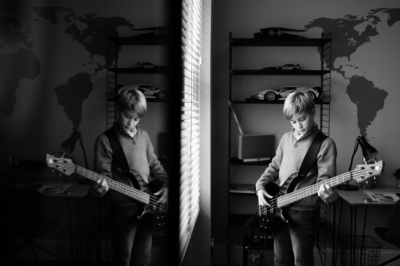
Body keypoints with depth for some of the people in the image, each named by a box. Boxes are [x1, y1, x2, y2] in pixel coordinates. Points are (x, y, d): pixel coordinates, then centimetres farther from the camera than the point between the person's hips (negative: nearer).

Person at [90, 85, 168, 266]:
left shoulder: (143, 135, 10)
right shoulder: (106, 140, -8)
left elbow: (154, 164, 17)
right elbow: (104, 174, -12)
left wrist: (165, 185, 4)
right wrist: (99, 189, -32)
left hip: (148, 205, 5)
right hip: (124, 207, -5)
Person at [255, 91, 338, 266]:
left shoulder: (325, 143, -9)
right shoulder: (286, 138, 10)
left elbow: (325, 177, -16)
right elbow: (274, 167, 18)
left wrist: (329, 193, -37)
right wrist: (261, 187, 4)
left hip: (303, 211, -6)